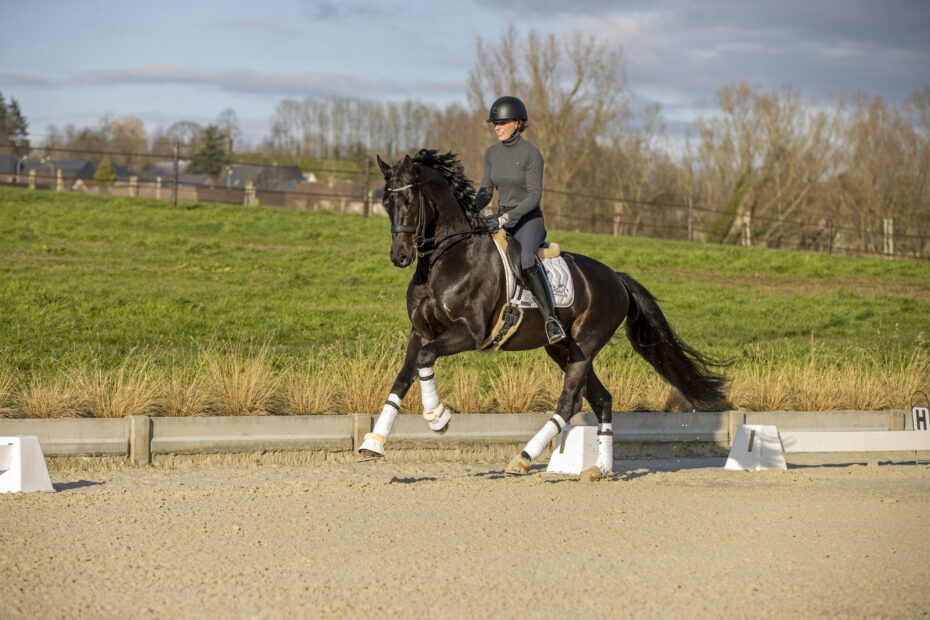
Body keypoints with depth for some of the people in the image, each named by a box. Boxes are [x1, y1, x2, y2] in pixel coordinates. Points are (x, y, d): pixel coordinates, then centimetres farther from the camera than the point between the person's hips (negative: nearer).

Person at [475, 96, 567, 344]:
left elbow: (534, 195, -16)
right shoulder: (491, 153, 7)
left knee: (526, 259, -36)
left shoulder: (531, 154, -12)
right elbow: (486, 191, 11)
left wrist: (505, 218, -25)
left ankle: (551, 318, -33)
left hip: (529, 220, -7)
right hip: (501, 220, 7)